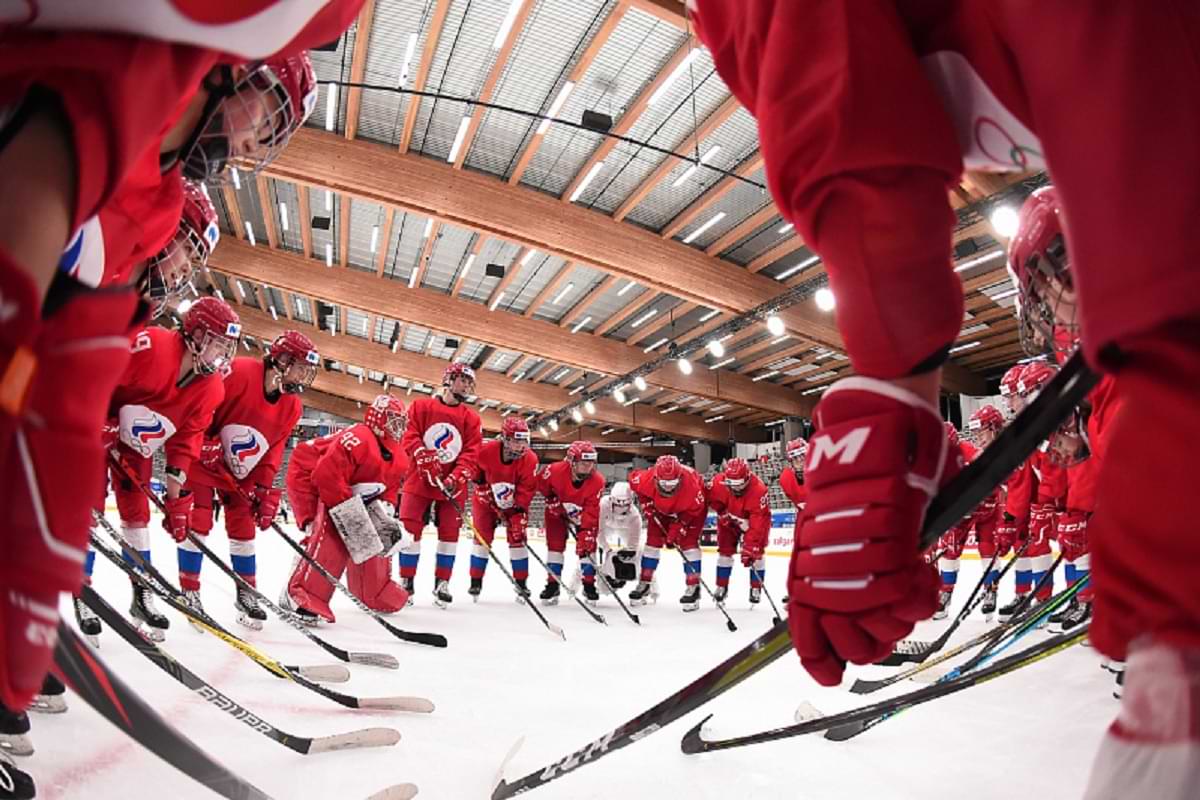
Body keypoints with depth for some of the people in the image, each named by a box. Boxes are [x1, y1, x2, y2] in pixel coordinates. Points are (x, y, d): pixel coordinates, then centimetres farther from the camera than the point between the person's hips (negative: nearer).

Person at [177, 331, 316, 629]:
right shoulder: (239, 372, -25)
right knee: (198, 523, -6)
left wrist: (265, 489, -5)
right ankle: (189, 591, 9)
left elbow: (274, 449, 0)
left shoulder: (292, 407, -4)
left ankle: (246, 594, 17)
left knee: (243, 528, 7)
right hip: (203, 462, -6)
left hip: (242, 474, 6)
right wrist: (204, 444, -24)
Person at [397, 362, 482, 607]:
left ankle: (442, 583, 16)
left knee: (449, 532, 3)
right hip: (419, 479, -2)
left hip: (453, 485, 2)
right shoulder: (421, 406, 2)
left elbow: (471, 454, -3)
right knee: (410, 529, -3)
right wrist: (426, 460, -21)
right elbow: (409, 436, -6)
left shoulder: (472, 418, 5)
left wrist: (456, 479, -19)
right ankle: (405, 581, 11)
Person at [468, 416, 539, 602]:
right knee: (482, 537, -1)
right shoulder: (486, 451, -28)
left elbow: (526, 490, -19)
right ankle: (476, 582, 13)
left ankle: (521, 583, 6)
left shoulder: (530, 459, -24)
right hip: (487, 501, 0)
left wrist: (519, 511, -23)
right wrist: (486, 490, -12)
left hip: (515, 503, 0)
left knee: (517, 537, -6)